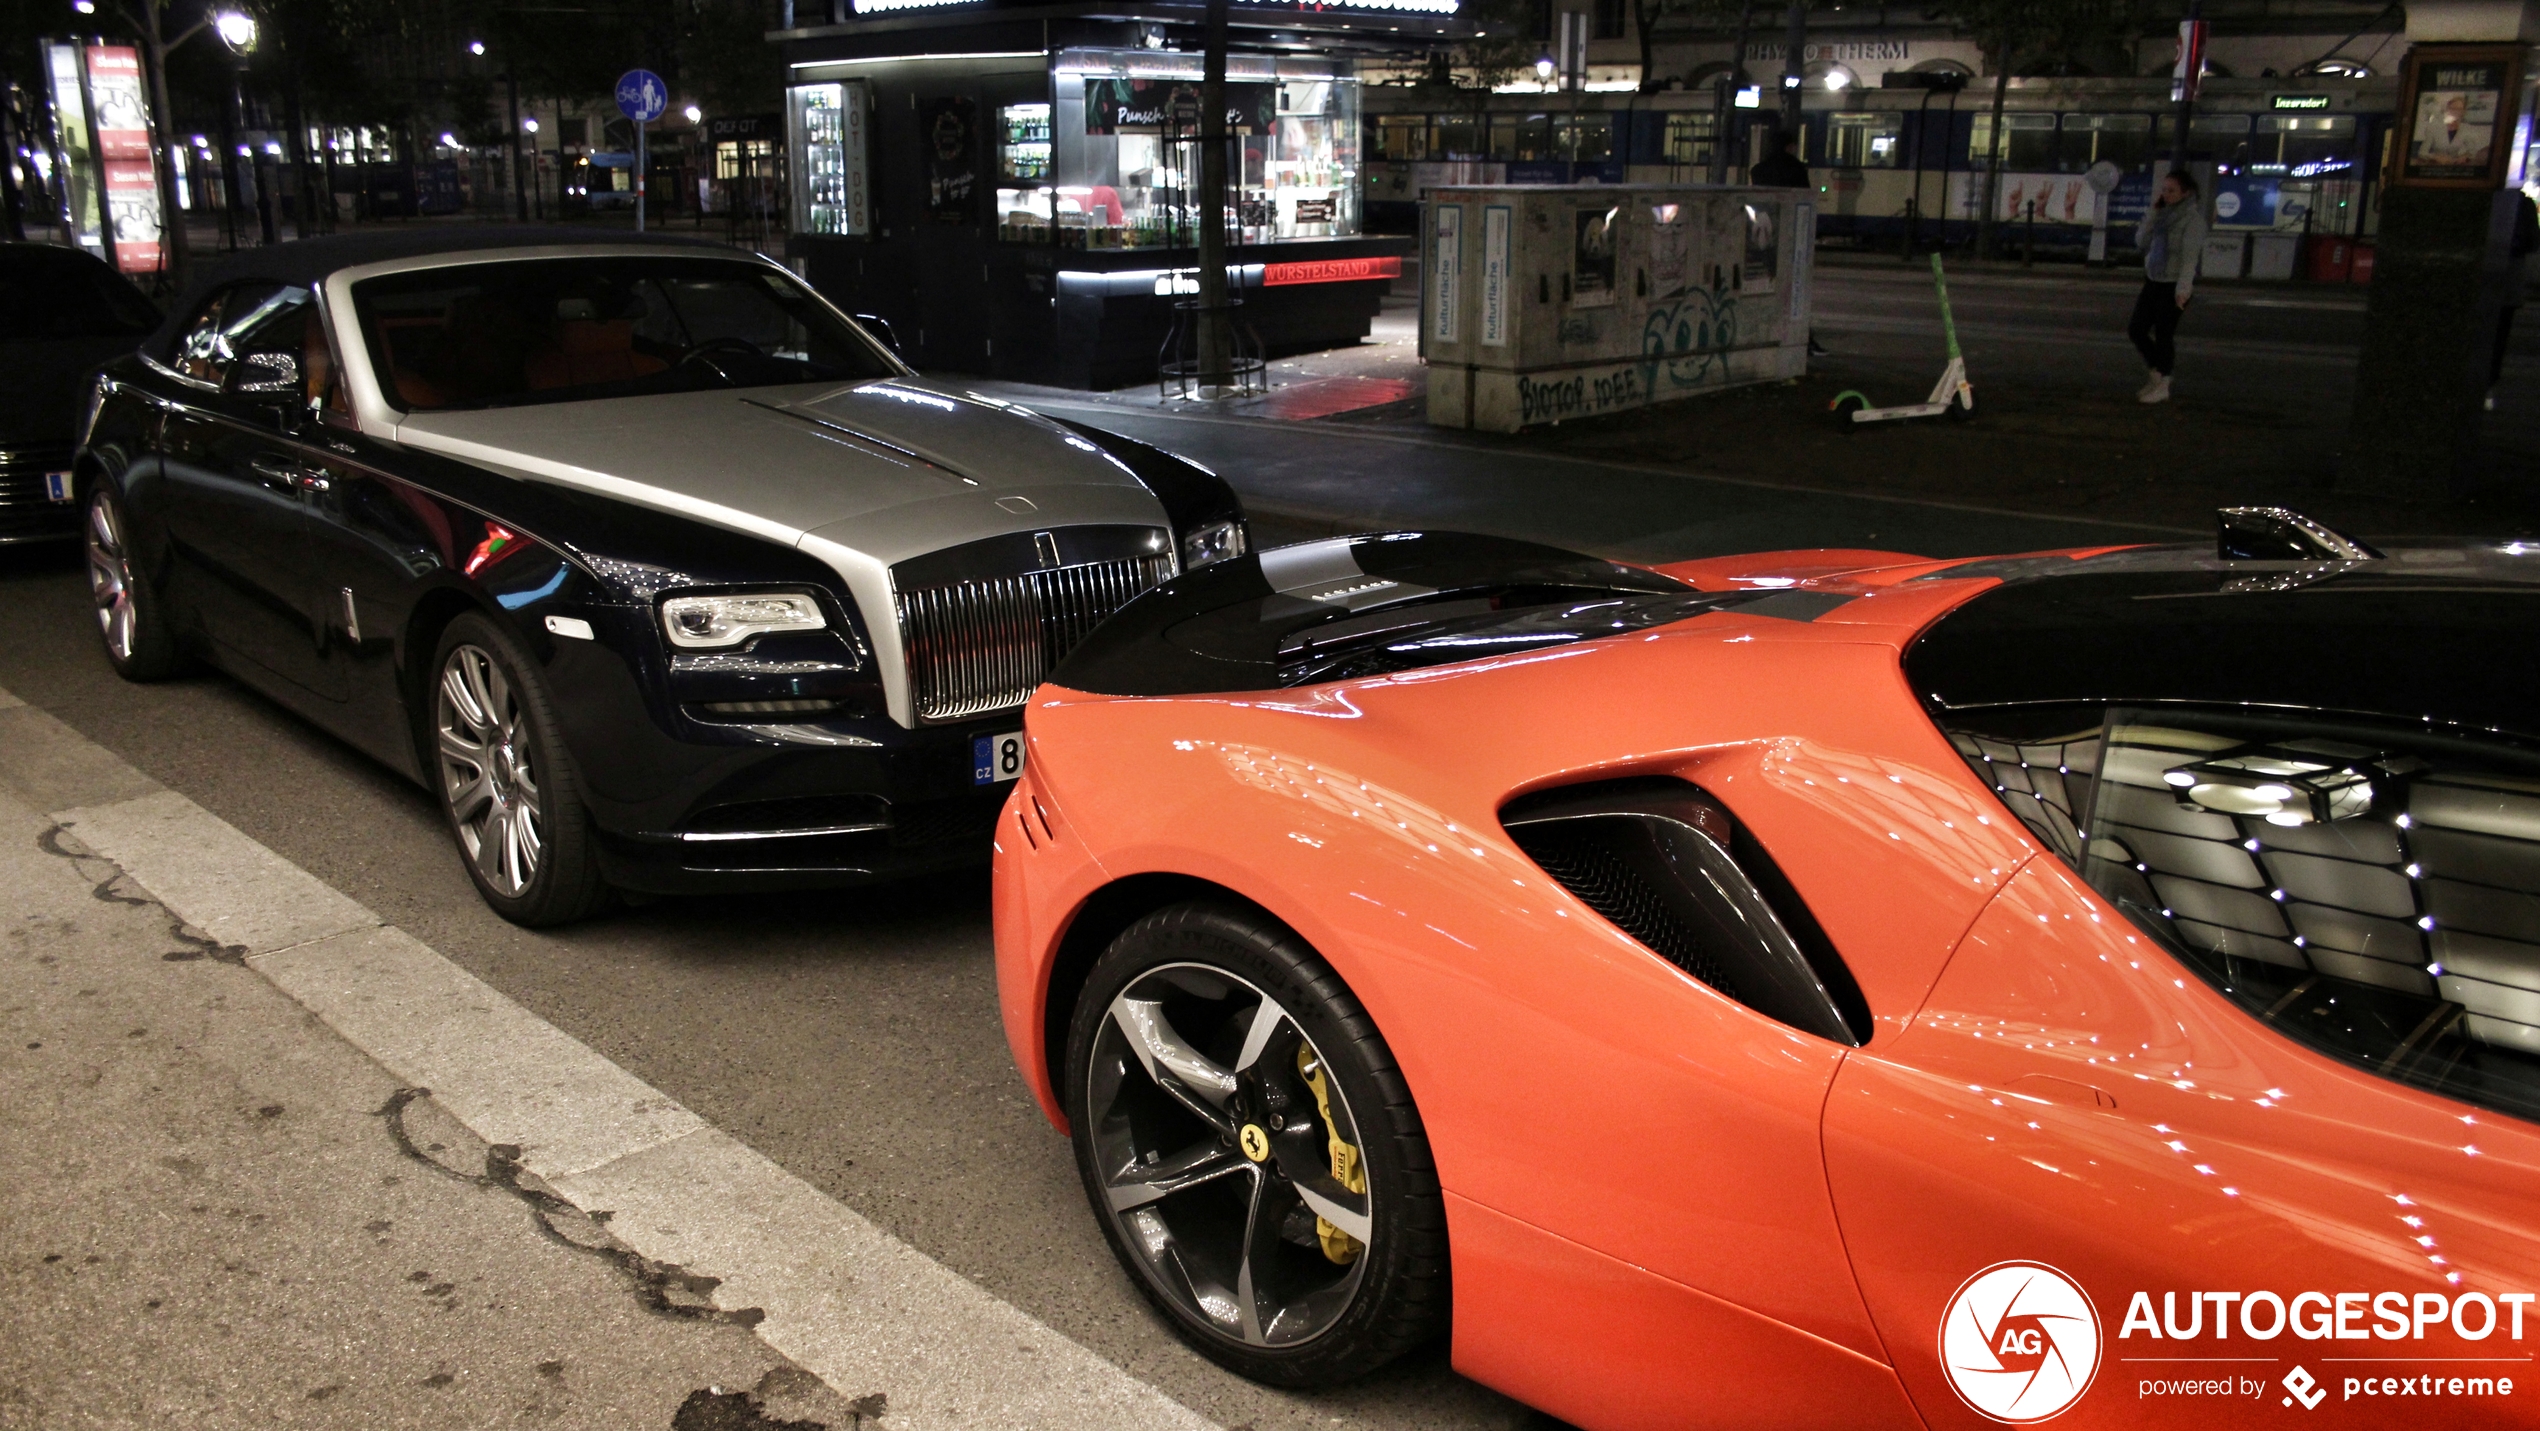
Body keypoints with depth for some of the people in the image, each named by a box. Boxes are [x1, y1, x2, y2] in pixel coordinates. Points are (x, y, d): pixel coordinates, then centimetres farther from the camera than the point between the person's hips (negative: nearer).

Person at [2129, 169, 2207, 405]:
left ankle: (2162, 386, 12)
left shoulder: (2193, 218, -12)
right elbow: (2141, 241, 5)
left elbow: (2190, 255, -17)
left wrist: (2183, 289, -23)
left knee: (2163, 334, -1)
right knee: (2136, 329, 8)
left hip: (2174, 285, -7)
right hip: (2153, 280, 7)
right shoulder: (2163, 215, 7)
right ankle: (2157, 372, 27)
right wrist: (2153, 213, -4)